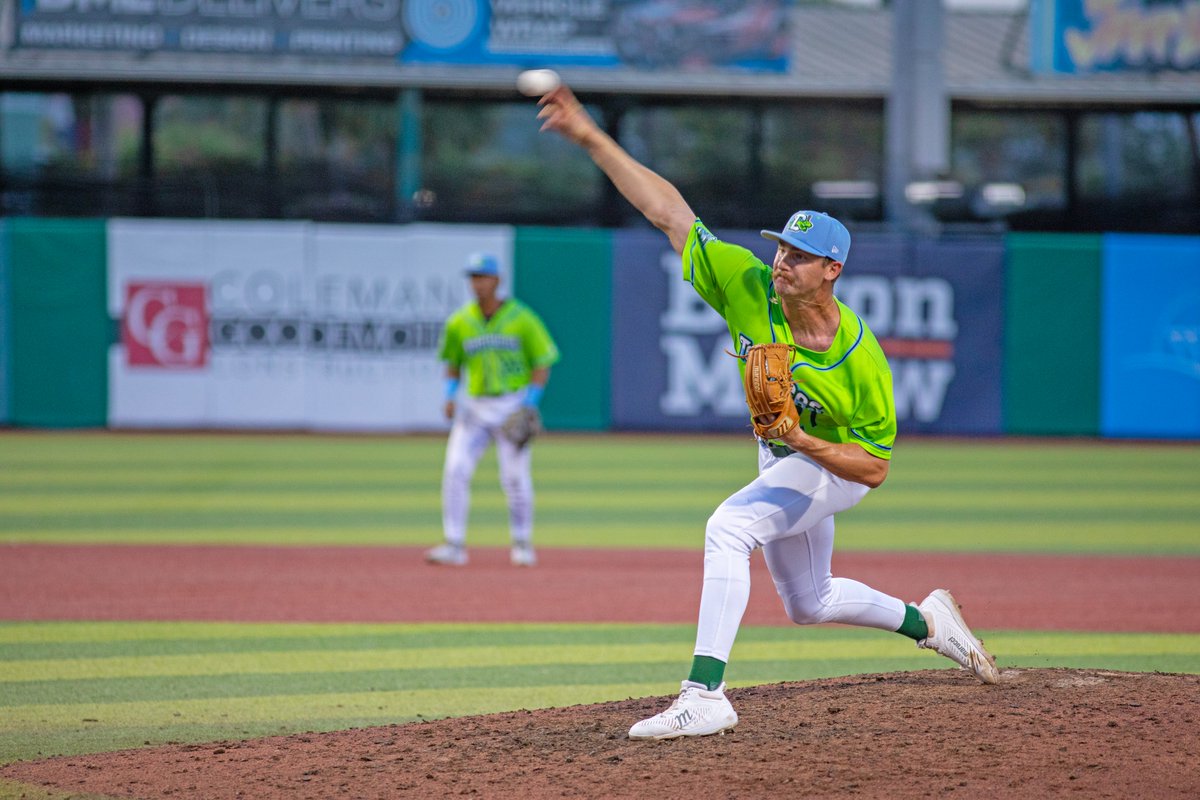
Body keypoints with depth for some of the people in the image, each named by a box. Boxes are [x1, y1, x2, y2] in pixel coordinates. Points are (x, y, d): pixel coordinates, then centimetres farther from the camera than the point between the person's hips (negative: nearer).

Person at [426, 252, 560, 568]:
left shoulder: (521, 318, -5)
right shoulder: (459, 322, 4)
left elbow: (542, 364, -2)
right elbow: (453, 364, 16)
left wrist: (529, 405, -13)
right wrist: (450, 396, -1)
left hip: (513, 404, -3)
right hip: (475, 406, 3)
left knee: (515, 475, -5)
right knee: (455, 469, -11)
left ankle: (522, 544, 13)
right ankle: (454, 545, -10)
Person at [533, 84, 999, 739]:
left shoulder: (861, 358, -33)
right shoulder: (748, 287, -24)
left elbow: (875, 468, -24)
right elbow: (666, 210, -24)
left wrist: (804, 442, -40)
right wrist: (591, 138, -31)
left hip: (835, 466, -7)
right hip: (782, 461, 7)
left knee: (729, 528, -32)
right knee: (809, 605, 23)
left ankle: (705, 696, -38)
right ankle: (925, 621, 49)